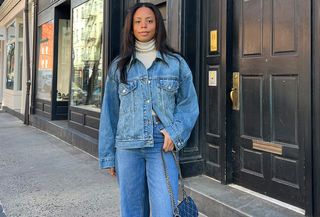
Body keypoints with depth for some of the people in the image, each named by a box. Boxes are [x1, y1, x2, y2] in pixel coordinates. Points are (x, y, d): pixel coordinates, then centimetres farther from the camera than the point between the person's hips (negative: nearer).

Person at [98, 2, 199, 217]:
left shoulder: (176, 63, 6)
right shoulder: (119, 67, 9)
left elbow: (189, 104, 6)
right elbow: (110, 112, 9)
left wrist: (175, 132, -11)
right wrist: (108, 155, 7)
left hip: (163, 147, -1)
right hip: (127, 148, 2)